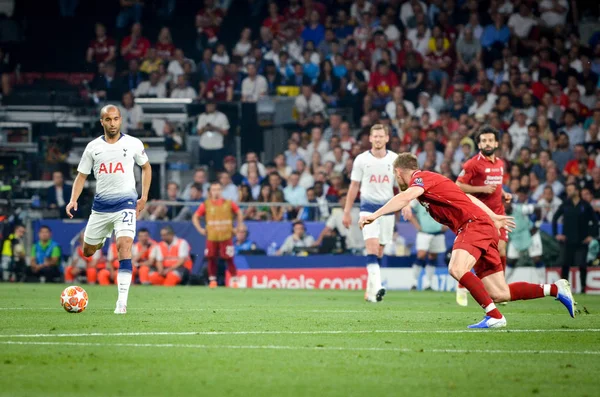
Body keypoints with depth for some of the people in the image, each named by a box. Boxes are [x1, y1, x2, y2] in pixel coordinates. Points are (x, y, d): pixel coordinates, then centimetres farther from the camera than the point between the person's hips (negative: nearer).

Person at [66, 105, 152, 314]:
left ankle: (122, 301, -22)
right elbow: (82, 175, 8)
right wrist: (73, 200, -7)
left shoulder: (133, 144, 0)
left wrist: (144, 197, 7)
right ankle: (102, 239, 52)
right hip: (100, 205, 3)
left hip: (125, 203, -3)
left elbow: (146, 167, 14)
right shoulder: (93, 147, 3)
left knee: (124, 246, -22)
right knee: (88, 251, 12)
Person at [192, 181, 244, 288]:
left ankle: (234, 279, 6)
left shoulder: (229, 203, 3)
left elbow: (239, 213, 14)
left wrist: (238, 228, 9)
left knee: (229, 259, -4)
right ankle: (212, 280, 11)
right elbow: (195, 217, 10)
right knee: (211, 259, 0)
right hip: (211, 237, 1)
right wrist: (200, 229, 0)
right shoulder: (206, 205, 3)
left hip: (226, 236, -1)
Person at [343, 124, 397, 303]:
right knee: (372, 246, -19)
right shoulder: (361, 159, 2)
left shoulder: (395, 159, 4)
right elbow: (354, 186, 8)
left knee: (379, 252, 5)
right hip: (368, 207, -2)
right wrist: (347, 211, 7)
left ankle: (370, 290, 14)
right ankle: (376, 287, -29)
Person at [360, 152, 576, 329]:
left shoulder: (421, 177, -4)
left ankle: (494, 315, -30)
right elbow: (467, 198, 31)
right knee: (499, 294, 3)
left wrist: (375, 215, -28)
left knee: (456, 269, -32)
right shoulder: (428, 181, 25)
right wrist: (493, 217, 38)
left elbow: (405, 197, -26)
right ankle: (555, 289, 11)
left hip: (475, 224, -9)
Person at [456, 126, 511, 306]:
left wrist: (504, 194, 9)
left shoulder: (500, 163, 13)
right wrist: (482, 189, -20)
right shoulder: (473, 163, -9)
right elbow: (458, 185, -12)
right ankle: (461, 288, 12)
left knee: (501, 250, -3)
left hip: (497, 214, 5)